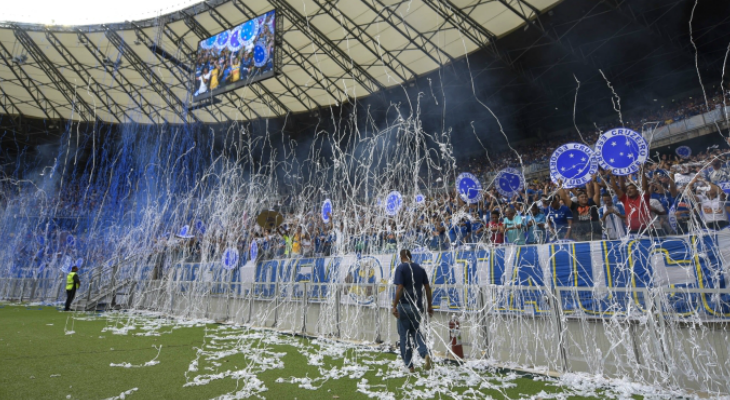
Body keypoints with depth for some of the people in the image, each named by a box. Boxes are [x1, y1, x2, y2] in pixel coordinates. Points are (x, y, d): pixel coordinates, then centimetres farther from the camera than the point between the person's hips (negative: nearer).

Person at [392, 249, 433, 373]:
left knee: (404, 335, 8)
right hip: (418, 306, 5)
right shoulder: (420, 269, 6)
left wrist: (394, 306, -14)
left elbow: (399, 288, -18)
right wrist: (429, 305, 14)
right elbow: (427, 288, 7)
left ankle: (409, 365, 15)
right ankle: (425, 354, -3)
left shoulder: (401, 268, -9)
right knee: (416, 331, 20)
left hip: (405, 306, -5)